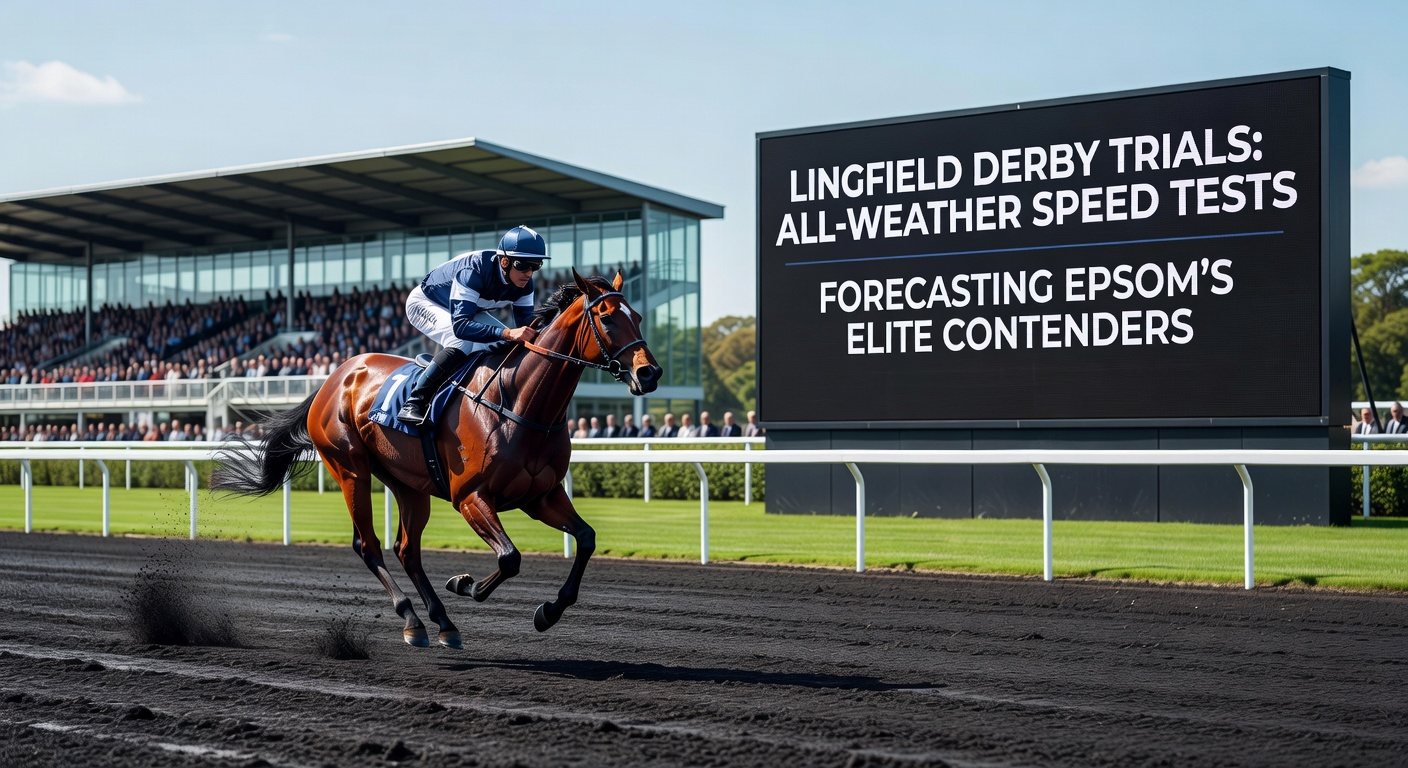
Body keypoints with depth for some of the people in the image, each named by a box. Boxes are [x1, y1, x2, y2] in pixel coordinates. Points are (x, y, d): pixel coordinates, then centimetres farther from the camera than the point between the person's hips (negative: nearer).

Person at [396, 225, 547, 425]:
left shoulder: (524, 283, -19)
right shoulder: (473, 272, -41)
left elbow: (525, 324, -13)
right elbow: (459, 325, -49)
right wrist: (507, 333, -60)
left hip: (467, 309, 8)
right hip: (424, 303, -8)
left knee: (508, 345, -6)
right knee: (464, 343, -33)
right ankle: (414, 403, -31)